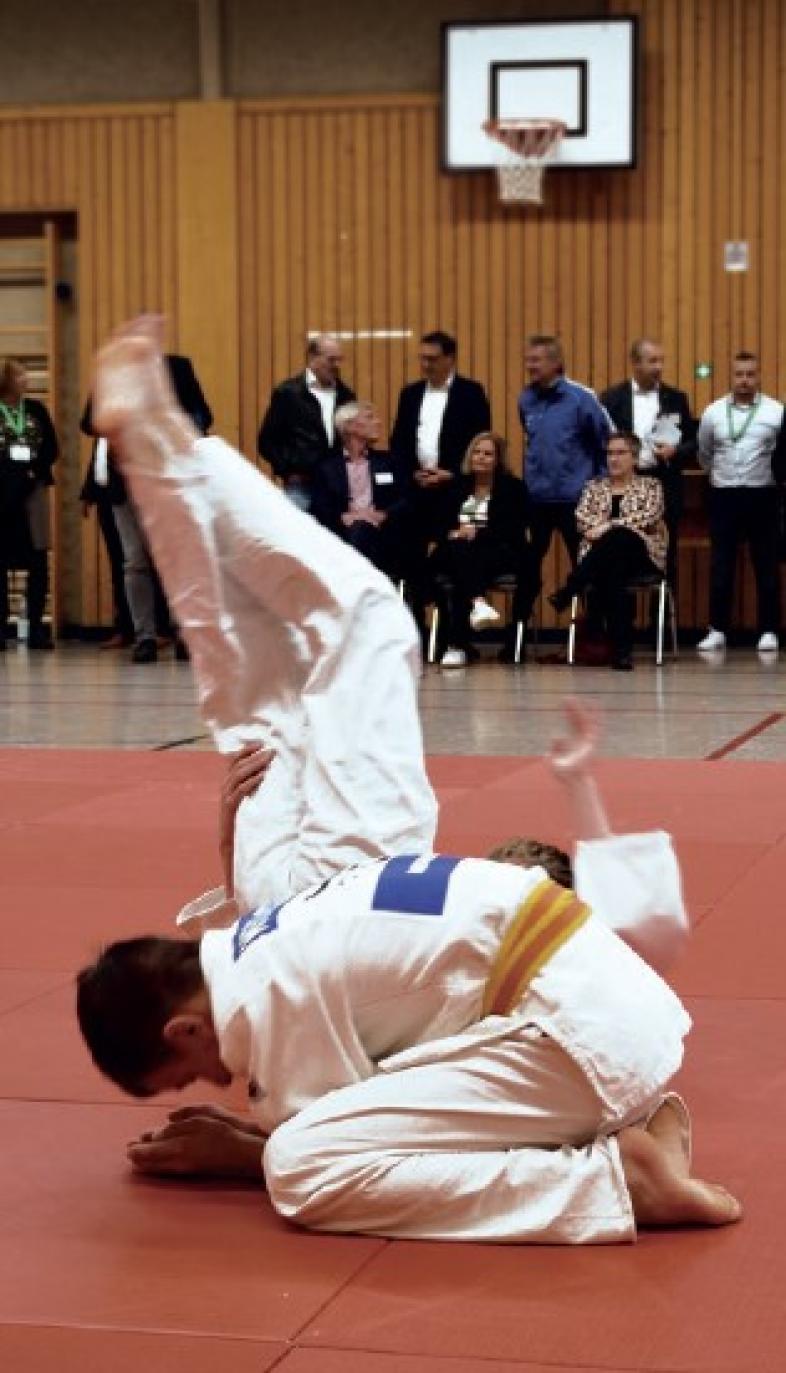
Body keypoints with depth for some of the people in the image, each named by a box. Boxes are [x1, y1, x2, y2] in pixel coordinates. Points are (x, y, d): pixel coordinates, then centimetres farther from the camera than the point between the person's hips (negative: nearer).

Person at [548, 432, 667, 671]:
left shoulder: (650, 486, 15)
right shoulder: (595, 486, 25)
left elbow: (649, 517, -5)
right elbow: (581, 517, 8)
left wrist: (610, 526, -18)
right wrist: (599, 527, -16)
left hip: (641, 554, -2)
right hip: (598, 556, 2)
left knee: (615, 539, -40)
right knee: (612, 576, -39)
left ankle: (568, 591, -42)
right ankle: (621, 648, -48)